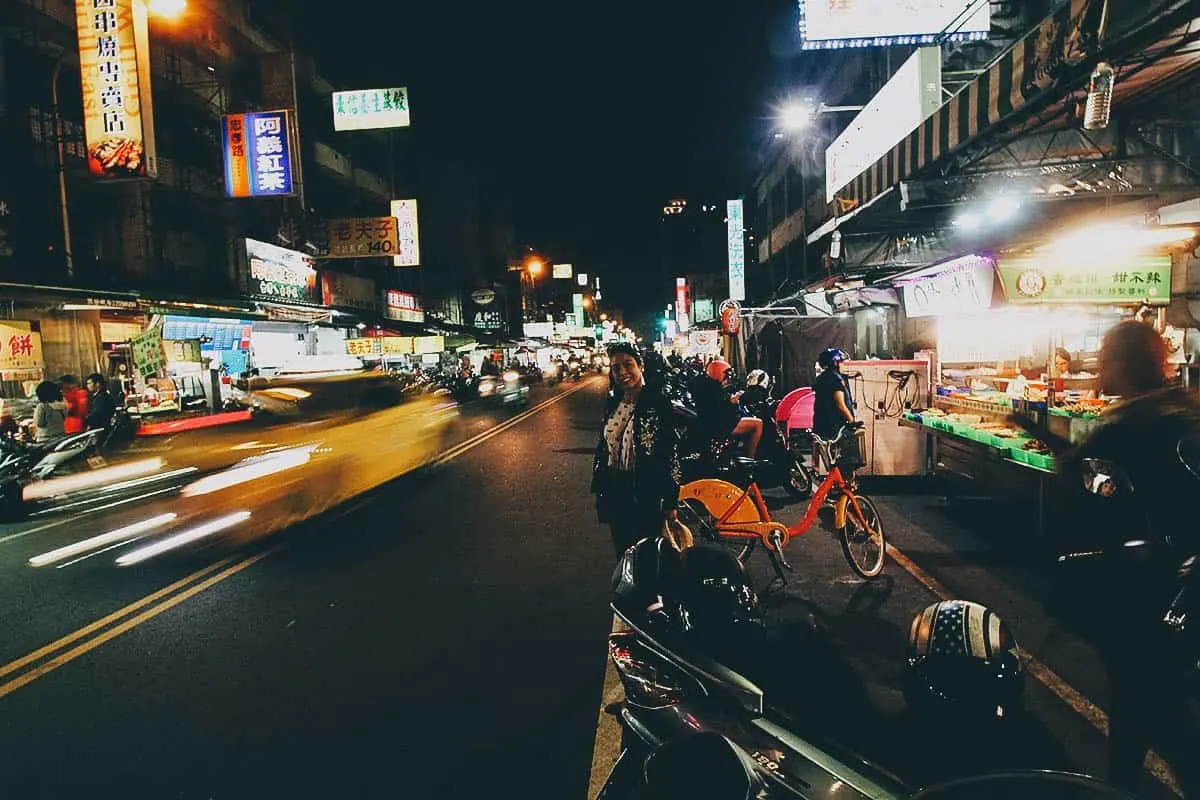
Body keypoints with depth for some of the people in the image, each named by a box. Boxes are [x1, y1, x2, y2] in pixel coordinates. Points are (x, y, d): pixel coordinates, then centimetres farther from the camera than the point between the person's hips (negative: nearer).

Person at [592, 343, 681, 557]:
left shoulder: (657, 403, -13)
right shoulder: (612, 404, 4)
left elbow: (671, 454, -12)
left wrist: (670, 502, -12)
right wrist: (599, 488, 14)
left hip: (646, 493, -5)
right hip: (615, 493, 6)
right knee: (622, 552, 18)